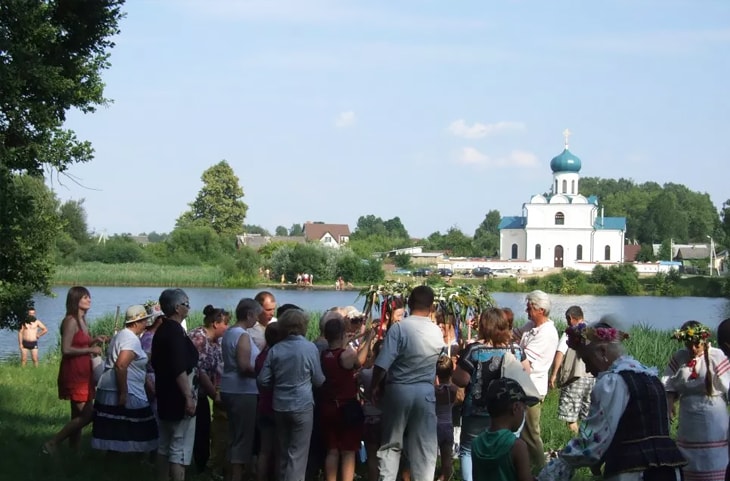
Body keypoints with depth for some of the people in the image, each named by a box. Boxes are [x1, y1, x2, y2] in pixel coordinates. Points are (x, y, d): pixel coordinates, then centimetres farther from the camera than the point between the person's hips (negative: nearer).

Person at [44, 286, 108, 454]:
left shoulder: (82, 321, 15)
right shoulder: (71, 321, -14)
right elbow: (66, 349, -21)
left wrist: (94, 341, 5)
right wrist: (90, 349, -15)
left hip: (82, 374, 10)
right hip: (74, 374, -10)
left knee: (79, 416, 10)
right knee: (87, 414, -12)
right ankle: (52, 444, -7)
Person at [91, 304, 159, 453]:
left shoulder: (120, 335, 18)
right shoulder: (132, 339, -14)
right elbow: (120, 365, -26)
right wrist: (123, 393, -25)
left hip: (109, 391, 10)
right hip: (124, 393, -10)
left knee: (114, 435, 12)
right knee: (124, 433, -6)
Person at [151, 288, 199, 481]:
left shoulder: (161, 330, 12)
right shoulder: (176, 331, -17)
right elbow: (180, 369, -24)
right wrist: (189, 397, -25)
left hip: (165, 396, 10)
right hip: (178, 398, -10)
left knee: (164, 446, 14)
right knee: (180, 449, -8)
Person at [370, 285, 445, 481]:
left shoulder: (399, 327, -14)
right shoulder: (437, 332, -1)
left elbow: (382, 364, -16)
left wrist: (375, 386, -1)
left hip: (398, 390, -2)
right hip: (425, 392, 2)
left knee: (391, 443, 9)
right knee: (424, 446, 7)